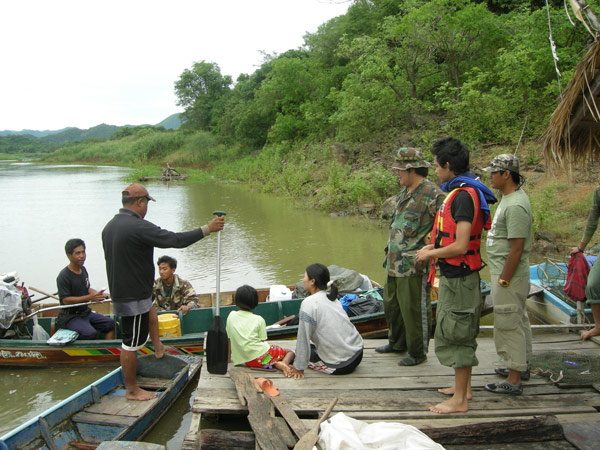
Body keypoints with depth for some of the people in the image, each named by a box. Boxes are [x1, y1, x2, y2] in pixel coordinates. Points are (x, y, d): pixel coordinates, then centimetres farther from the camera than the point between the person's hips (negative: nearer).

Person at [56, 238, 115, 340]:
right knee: (90, 333, -32)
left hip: (85, 312, 8)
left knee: (111, 324, -4)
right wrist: (89, 298, -28)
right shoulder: (63, 276, -16)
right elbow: (65, 300, -21)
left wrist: (100, 294, 1)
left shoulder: (83, 269, 9)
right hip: (70, 316, -8)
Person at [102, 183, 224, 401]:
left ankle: (158, 348, 46)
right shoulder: (139, 227, -24)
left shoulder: (109, 227, 6)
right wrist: (208, 229, -13)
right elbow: (176, 240, -24)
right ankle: (132, 390, 16)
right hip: (133, 297, -10)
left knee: (151, 311, 33)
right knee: (131, 343, 3)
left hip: (120, 291, 10)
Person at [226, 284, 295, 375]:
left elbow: (229, 339, 13)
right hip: (260, 355, -3)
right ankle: (284, 363, -19)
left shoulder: (231, 316, 8)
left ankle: (276, 364, -8)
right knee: (290, 352, 15)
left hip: (246, 361, 3)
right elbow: (263, 341, 1)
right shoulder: (258, 319, 2)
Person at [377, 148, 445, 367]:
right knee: (391, 304, 20)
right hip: (395, 263, 10)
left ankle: (418, 352, 16)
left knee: (414, 309, 0)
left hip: (414, 265, -10)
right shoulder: (404, 192, 14)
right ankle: (397, 343, 37)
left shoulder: (433, 194, -16)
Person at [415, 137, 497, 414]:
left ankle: (459, 400, 9)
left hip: (458, 277, -11)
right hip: (456, 275, 11)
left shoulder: (463, 196, -22)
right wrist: (434, 246, 13)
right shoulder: (461, 191, 11)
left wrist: (431, 253, -12)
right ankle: (463, 386, 34)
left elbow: (460, 246, -26)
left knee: (454, 333, -2)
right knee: (462, 333, 19)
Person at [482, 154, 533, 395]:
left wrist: (504, 280, -22)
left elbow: (517, 248, -26)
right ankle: (521, 366, 35)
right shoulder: (511, 196, 9)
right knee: (519, 320, 20)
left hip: (509, 275, -11)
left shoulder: (515, 206, -24)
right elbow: (530, 219, 26)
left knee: (509, 324, -4)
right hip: (507, 273, 11)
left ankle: (513, 380, 4)